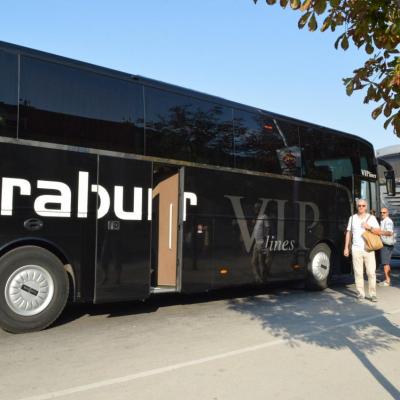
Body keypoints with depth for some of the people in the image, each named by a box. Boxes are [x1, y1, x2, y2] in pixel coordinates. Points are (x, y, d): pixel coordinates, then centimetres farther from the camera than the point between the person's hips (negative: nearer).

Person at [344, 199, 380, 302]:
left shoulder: (371, 218, 7)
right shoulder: (352, 218, 12)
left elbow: (379, 232, 3)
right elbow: (348, 233, 14)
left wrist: (370, 228, -16)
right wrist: (346, 247, 9)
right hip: (356, 249, 1)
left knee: (371, 272, -4)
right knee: (358, 272, -1)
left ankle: (373, 294, 2)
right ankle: (360, 293, 5)